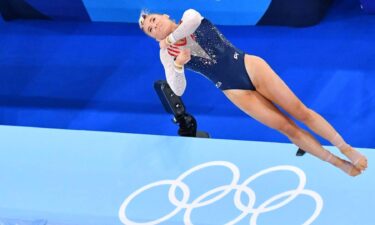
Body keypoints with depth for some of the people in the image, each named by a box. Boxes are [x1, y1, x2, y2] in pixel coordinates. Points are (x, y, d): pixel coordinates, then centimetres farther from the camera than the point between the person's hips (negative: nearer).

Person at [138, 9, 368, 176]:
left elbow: (194, 19, -27)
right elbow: (178, 90, -9)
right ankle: (340, 163, 6)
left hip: (248, 66, -1)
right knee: (287, 127, -1)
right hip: (235, 91, 1)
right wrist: (177, 64, -26)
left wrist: (170, 37, -15)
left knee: (300, 111, -6)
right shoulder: (167, 54, 2)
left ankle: (346, 148, 5)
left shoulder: (188, 16, 0)